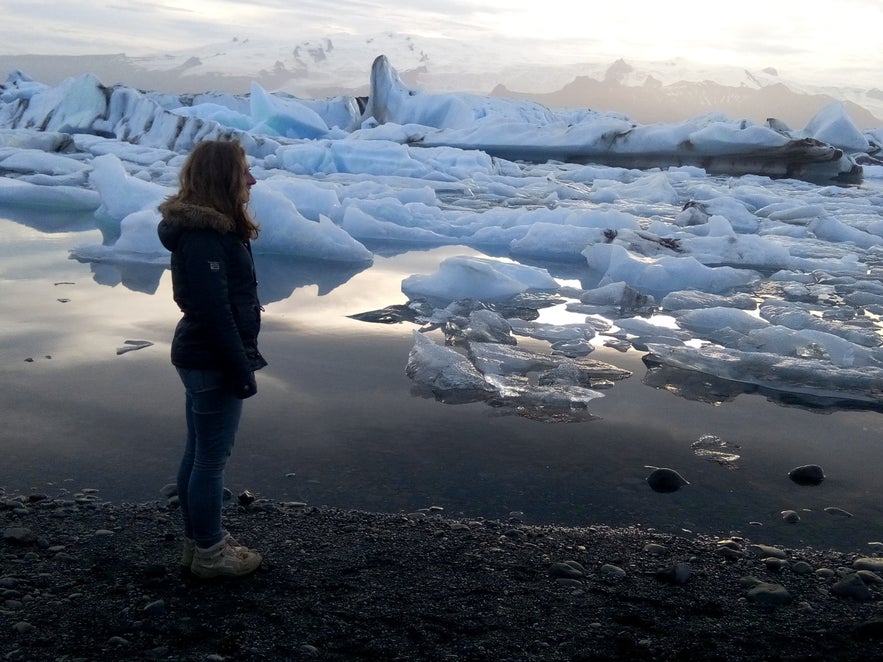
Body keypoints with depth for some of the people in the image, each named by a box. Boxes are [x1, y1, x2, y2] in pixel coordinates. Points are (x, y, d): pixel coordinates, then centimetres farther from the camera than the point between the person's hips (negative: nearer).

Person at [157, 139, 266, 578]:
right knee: (212, 458, 3)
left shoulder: (207, 226, 10)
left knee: (198, 453, 18)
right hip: (213, 362, -10)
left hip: (199, 357, 10)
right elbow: (214, 311, -24)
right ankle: (209, 553, 17)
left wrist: (240, 360, 18)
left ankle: (198, 540, 33)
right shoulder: (204, 236, -22)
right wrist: (240, 370, -19)